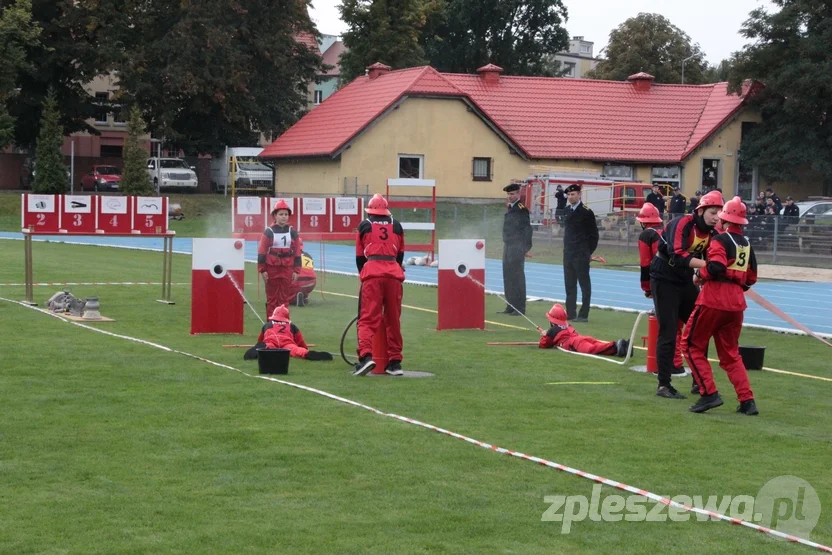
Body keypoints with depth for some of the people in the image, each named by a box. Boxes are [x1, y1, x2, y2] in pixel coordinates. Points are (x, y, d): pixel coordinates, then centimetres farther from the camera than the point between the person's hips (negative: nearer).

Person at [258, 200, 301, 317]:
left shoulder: (292, 232, 6)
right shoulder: (269, 232, -2)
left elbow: (297, 252, 9)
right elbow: (262, 252, -2)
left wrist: (296, 270, 5)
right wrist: (262, 270, -6)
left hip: (287, 268, 2)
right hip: (272, 268, -2)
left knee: (285, 297, 4)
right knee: (272, 298, 3)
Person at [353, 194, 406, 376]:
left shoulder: (364, 226, 11)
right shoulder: (396, 226, 17)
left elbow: (359, 255, 15)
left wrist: (362, 274, 29)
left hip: (372, 272, -2)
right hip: (394, 272, 2)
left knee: (368, 318, -5)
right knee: (393, 319, 10)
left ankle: (366, 355, -25)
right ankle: (394, 362, 12)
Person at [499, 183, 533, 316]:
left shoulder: (521, 209, -10)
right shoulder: (509, 208, 15)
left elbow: (527, 229, -13)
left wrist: (525, 247, -15)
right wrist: (505, 244, 15)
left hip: (517, 248, -9)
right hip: (508, 246, 9)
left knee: (517, 277, -5)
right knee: (508, 277, 11)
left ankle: (520, 308, -1)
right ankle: (510, 306, 17)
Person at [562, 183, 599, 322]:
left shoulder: (586, 212, -9)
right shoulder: (567, 211, 11)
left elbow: (593, 234, -7)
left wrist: (589, 252, -5)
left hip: (581, 255, -7)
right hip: (568, 253, 7)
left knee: (584, 284, -2)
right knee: (569, 284, 9)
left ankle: (583, 315, -1)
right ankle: (570, 313, 14)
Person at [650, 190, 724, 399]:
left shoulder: (712, 232, 0)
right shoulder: (682, 224, -23)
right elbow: (677, 255, -35)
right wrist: (706, 264, -43)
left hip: (686, 281, 8)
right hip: (665, 280, -8)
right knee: (668, 333, -6)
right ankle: (663, 385, 2)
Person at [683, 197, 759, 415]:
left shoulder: (721, 240, -7)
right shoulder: (746, 244, 15)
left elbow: (716, 266, -22)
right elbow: (751, 279, 18)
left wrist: (700, 275, -5)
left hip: (714, 300, -7)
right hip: (736, 303, 7)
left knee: (692, 344, 5)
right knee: (730, 353, 15)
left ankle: (709, 393, -5)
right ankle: (747, 401, 5)